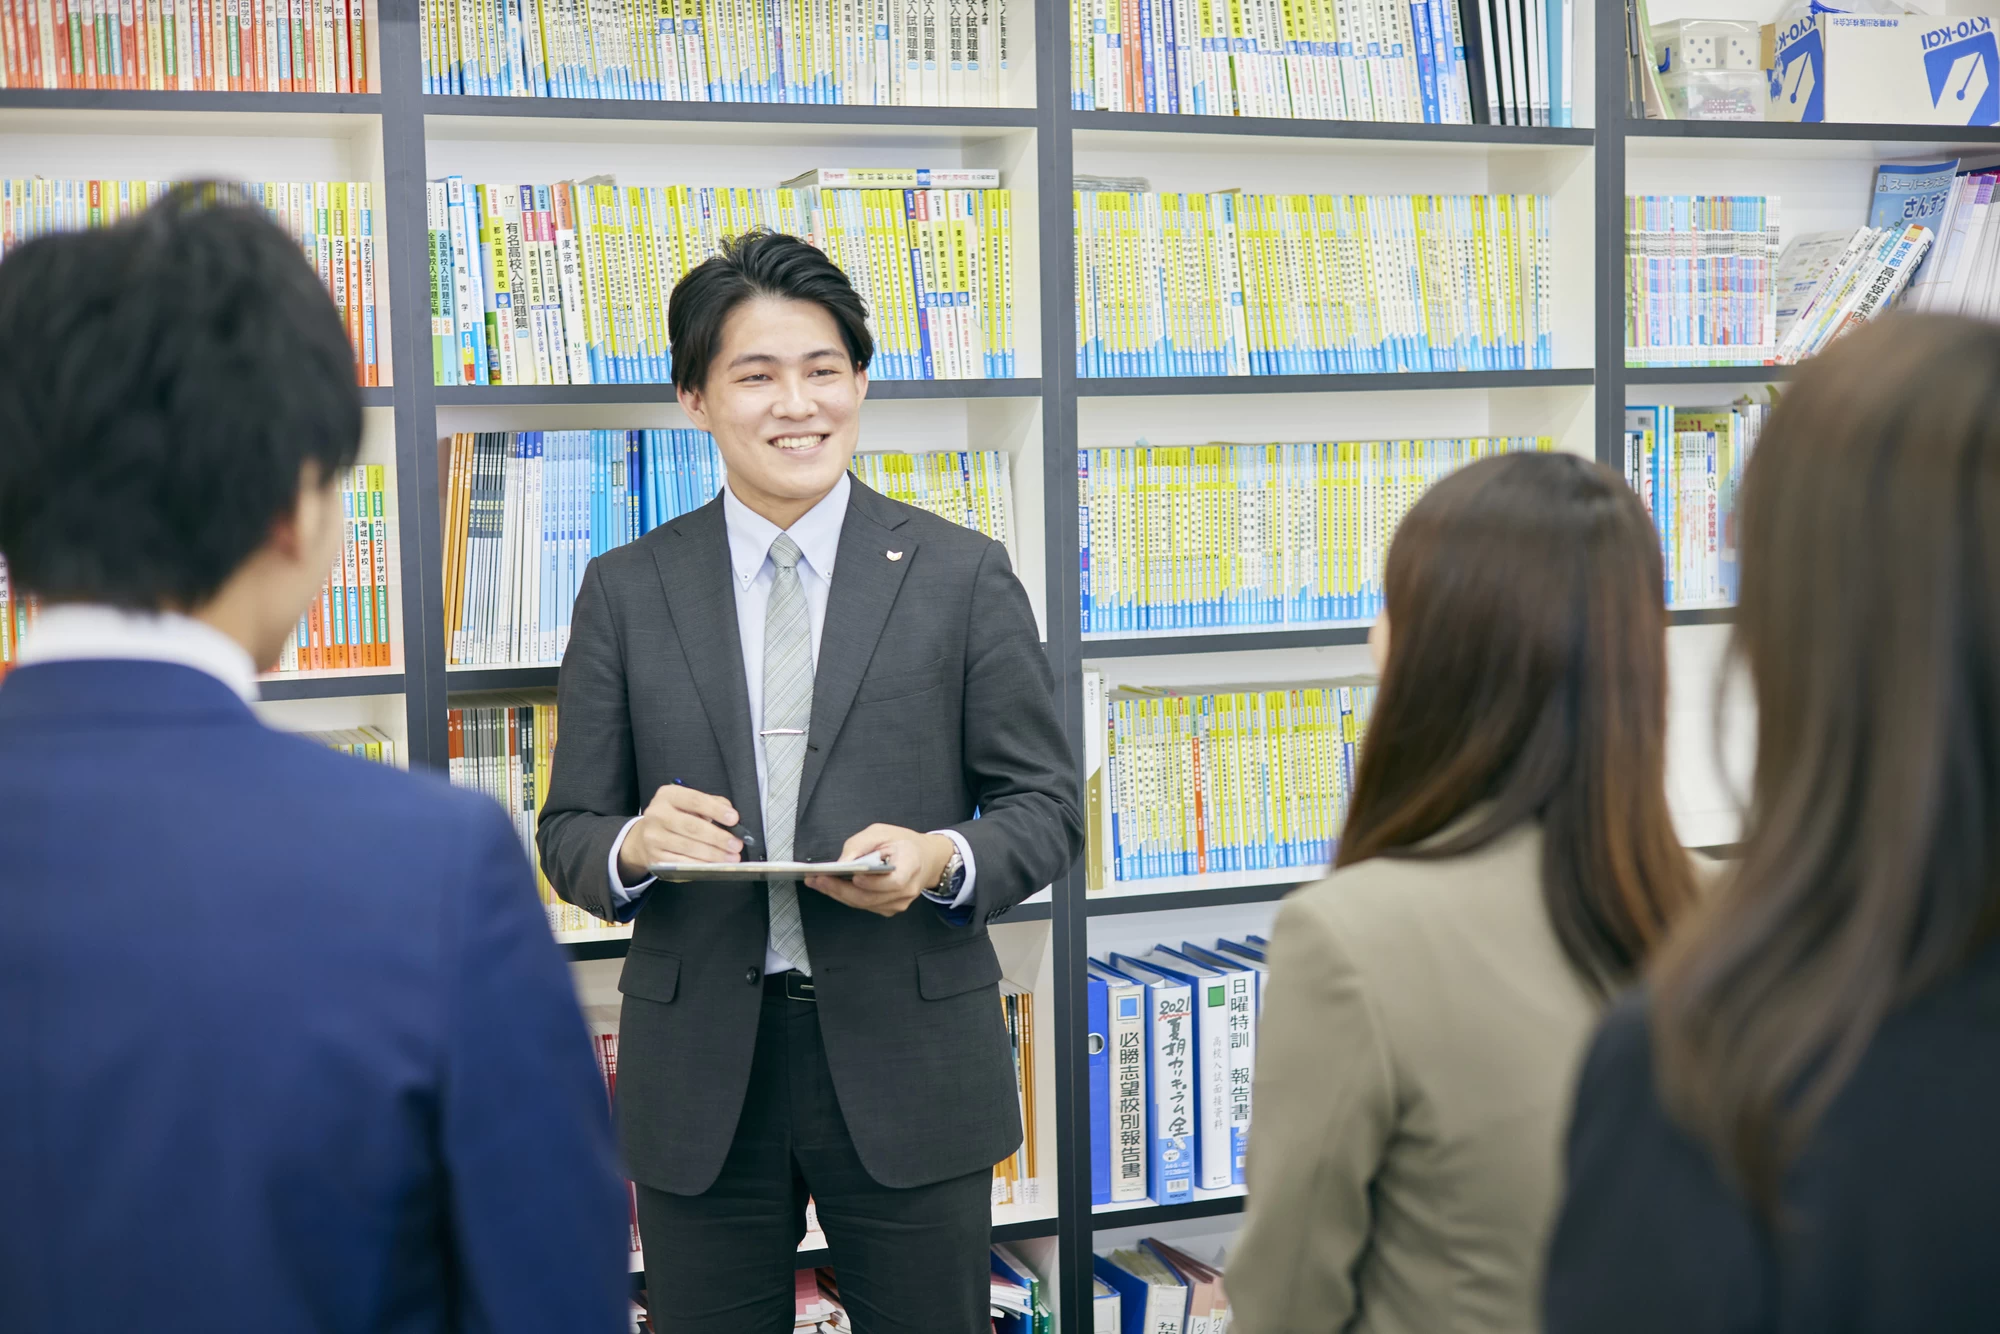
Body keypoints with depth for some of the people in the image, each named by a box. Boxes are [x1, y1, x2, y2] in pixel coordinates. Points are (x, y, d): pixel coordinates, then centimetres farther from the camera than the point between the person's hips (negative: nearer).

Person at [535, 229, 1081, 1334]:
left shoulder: (962, 576, 0)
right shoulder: (625, 592, 3)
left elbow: (1046, 806, 2)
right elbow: (568, 835, 6)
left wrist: (943, 858, -18)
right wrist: (635, 844, -17)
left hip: (907, 1069, -1)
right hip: (698, 1075, 1)